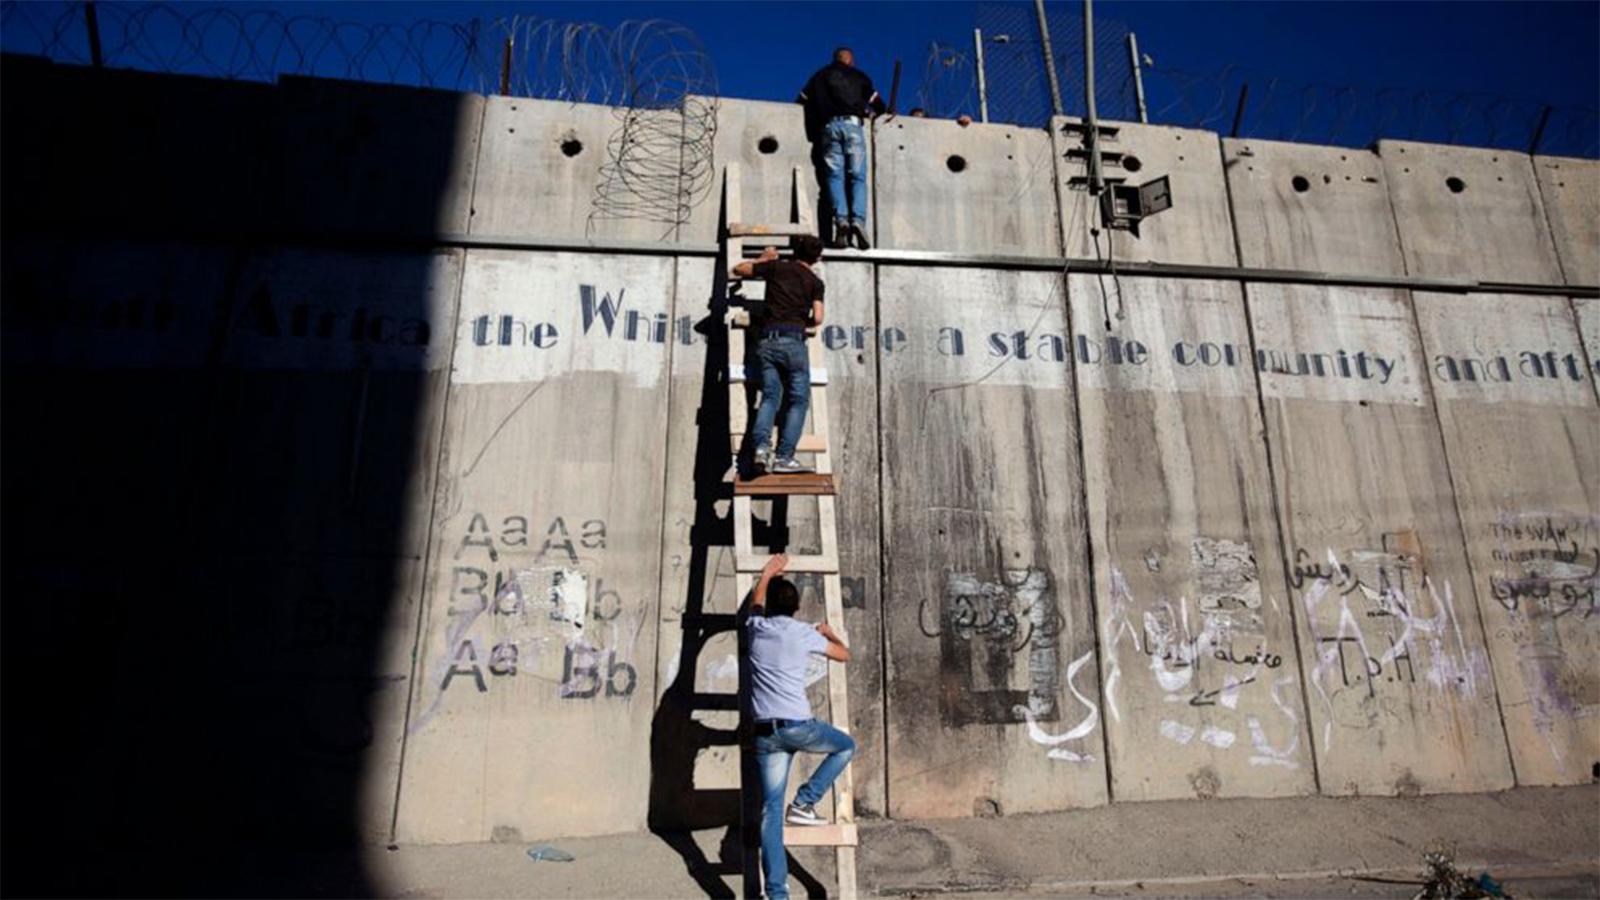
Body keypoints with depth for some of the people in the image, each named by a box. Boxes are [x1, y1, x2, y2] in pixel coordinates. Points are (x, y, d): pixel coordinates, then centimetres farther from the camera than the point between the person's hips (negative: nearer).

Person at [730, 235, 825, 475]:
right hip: (793, 341, -3)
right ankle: (784, 457, -5)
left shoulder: (776, 267, 14)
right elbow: (817, 318, 1)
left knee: (770, 395, 7)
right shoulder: (815, 281, 10)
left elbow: (738, 269, 21)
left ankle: (761, 446, -14)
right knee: (798, 400, 3)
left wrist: (763, 259, 35)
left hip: (768, 339, 3)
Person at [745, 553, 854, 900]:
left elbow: (756, 602, 35)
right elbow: (844, 654, 13)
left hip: (764, 733, 4)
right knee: (846, 746, 22)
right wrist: (828, 632, 32)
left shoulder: (756, 628, 10)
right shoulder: (803, 632, 0)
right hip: (797, 726, -4)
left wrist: (767, 573, 49)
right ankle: (804, 803, 13)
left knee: (771, 809, 7)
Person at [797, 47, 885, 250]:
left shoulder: (819, 76, 24)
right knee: (857, 177, -4)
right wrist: (871, 112, 39)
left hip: (828, 125, 1)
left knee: (834, 175, -4)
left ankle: (841, 219, -24)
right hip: (852, 124, -1)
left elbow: (801, 100, 20)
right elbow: (879, 105, 18)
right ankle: (858, 220, -23)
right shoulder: (859, 76, 22)